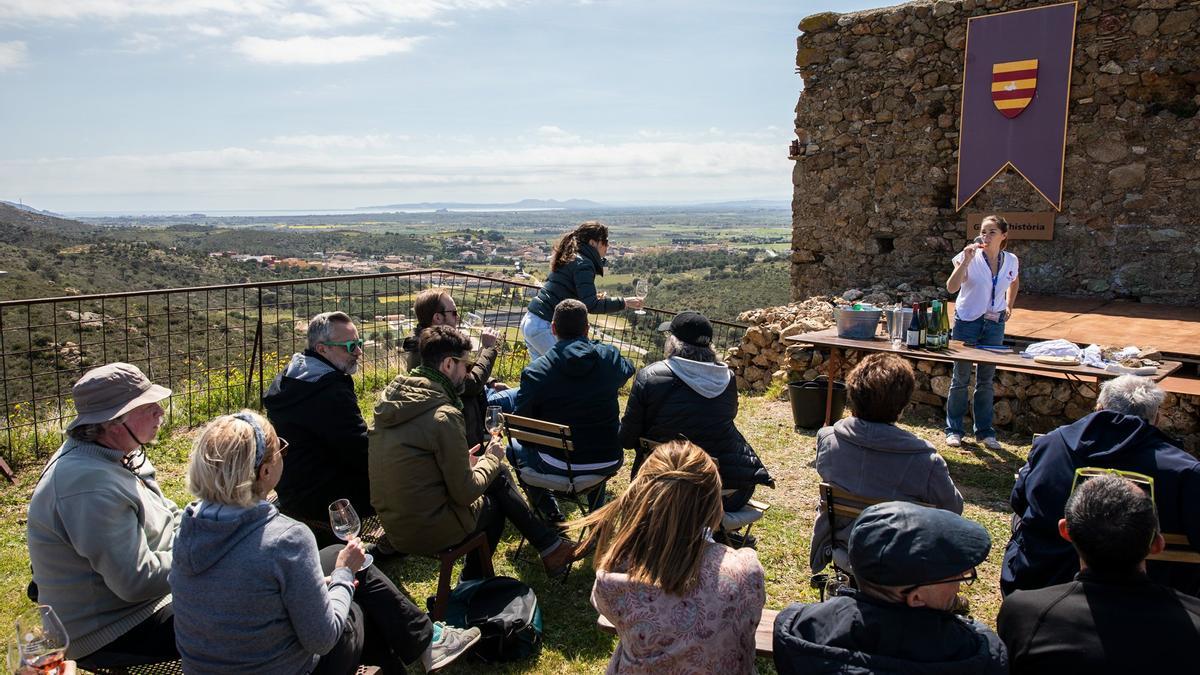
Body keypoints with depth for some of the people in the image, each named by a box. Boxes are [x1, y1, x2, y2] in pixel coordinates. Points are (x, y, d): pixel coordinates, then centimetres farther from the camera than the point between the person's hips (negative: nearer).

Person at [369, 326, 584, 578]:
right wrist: (491, 459, -1)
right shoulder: (443, 416, -24)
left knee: (498, 476, 17)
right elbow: (465, 493, -18)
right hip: (427, 531, -7)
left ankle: (552, 548, 25)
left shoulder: (392, 396, 2)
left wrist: (463, 461, 10)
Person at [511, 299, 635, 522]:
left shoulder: (535, 371, -14)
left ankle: (552, 515, 21)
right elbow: (627, 371, 19)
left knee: (514, 448, 27)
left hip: (558, 466, -2)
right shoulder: (610, 357, -8)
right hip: (608, 464, 3)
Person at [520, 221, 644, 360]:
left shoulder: (570, 258, 15)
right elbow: (590, 305, -23)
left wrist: (591, 298, 17)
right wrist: (623, 303, -19)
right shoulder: (583, 264, -14)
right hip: (543, 327, -10)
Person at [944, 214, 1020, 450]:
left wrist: (1009, 306, 12)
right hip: (967, 322, -3)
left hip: (994, 324, 3)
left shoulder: (1011, 261, 1)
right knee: (961, 377, 3)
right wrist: (965, 262, -31)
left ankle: (985, 431, 19)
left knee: (987, 380, 9)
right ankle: (954, 429, 12)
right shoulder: (970, 257, -11)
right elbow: (951, 287, -23)